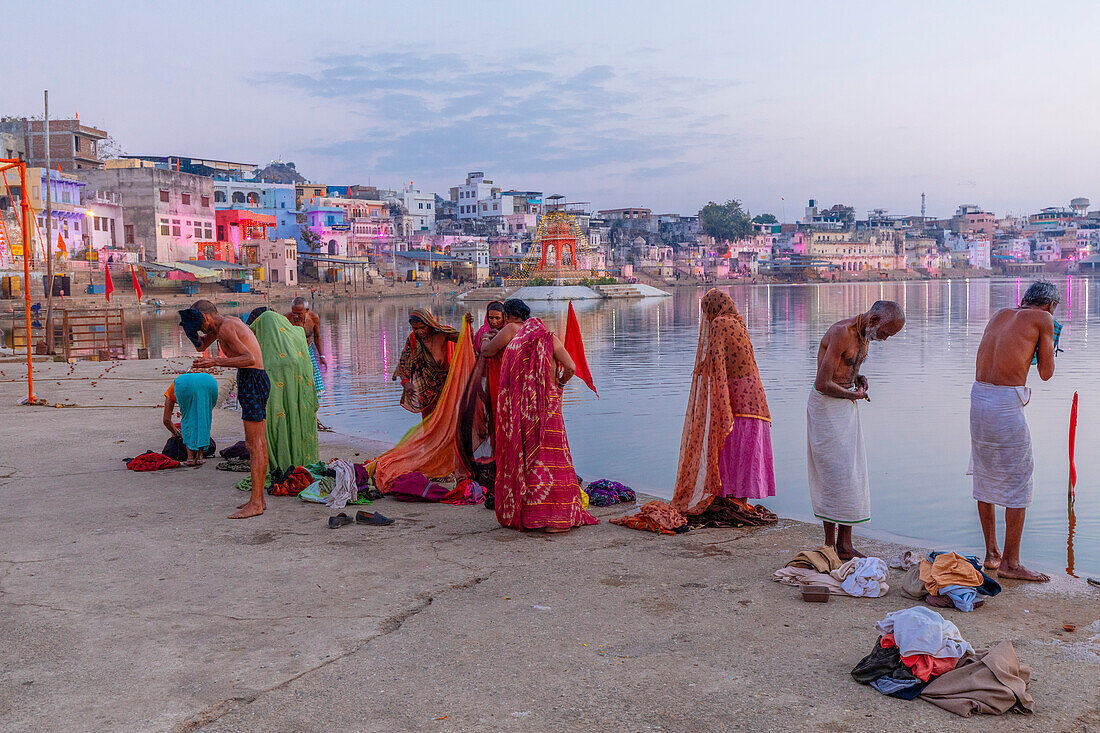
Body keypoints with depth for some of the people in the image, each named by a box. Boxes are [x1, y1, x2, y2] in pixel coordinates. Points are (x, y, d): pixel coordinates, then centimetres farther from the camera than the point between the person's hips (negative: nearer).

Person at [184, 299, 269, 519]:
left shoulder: (225, 329, -13)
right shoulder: (227, 322, 19)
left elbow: (249, 358, -24)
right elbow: (201, 345, 31)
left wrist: (214, 362, -26)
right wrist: (191, 325, 12)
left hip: (253, 381, -10)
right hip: (256, 380, 10)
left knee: (253, 445, -10)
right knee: (259, 443, 11)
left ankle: (255, 504, -9)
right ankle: (259, 499, 17)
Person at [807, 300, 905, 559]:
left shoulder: (864, 335, 8)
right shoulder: (841, 333, -22)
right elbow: (822, 384, -24)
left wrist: (860, 379, 3)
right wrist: (854, 394, -10)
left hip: (847, 404, 9)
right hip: (827, 405, -9)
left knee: (852, 473, 9)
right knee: (837, 474, -7)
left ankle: (843, 543, 14)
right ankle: (833, 544, 1)